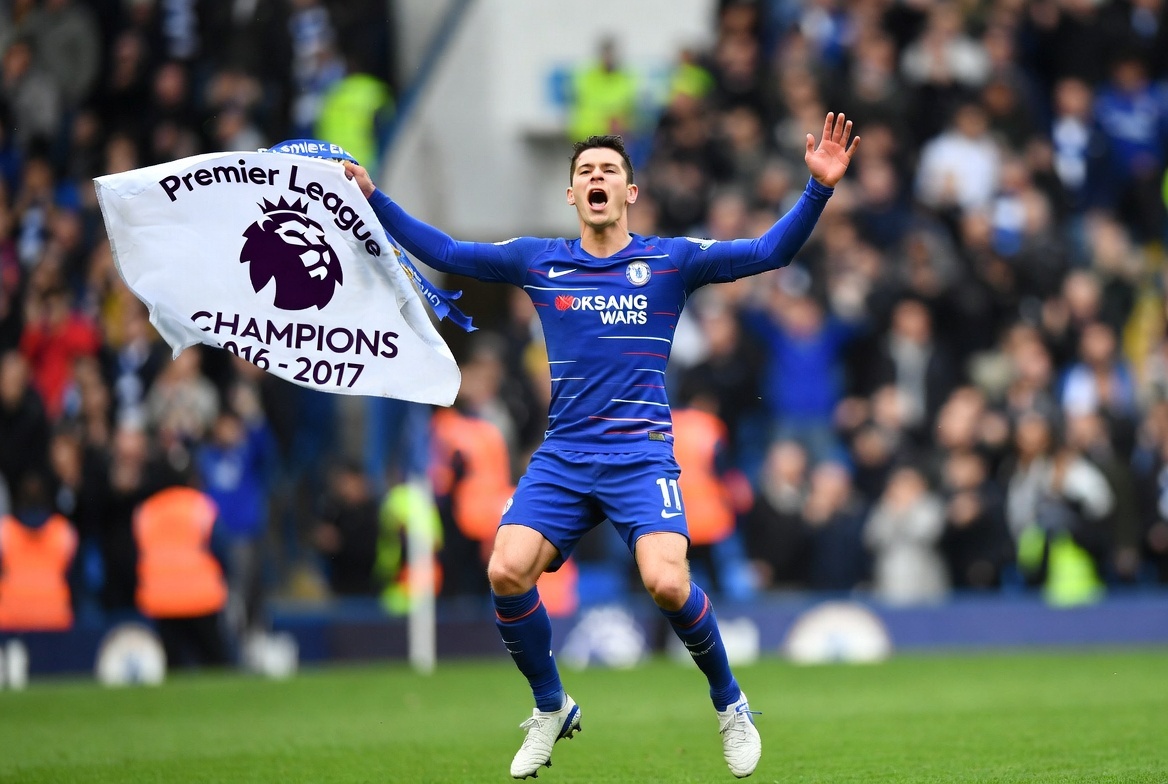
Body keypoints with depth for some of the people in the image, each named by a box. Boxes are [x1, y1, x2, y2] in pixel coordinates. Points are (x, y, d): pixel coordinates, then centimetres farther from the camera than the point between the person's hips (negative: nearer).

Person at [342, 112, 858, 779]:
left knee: (666, 582, -24)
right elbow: (444, 252, 16)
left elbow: (771, 251, -2)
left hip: (641, 455, -3)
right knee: (507, 572, -18)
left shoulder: (672, 260, 4)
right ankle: (551, 710, 7)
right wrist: (373, 196, 10)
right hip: (562, 458, 3)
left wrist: (819, 189, -15)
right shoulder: (537, 261, 11)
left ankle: (730, 704, 4)